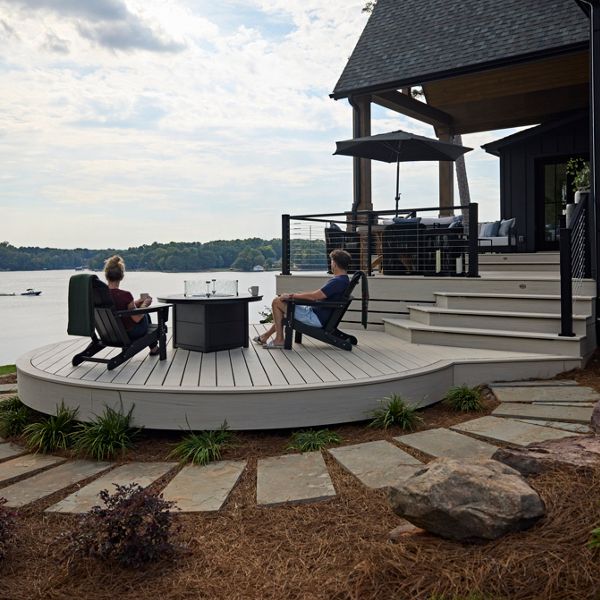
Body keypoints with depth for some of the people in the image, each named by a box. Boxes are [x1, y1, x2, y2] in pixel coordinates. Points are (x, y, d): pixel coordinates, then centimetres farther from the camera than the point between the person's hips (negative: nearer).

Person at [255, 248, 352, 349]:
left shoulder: (338, 282, -23)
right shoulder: (343, 280, 9)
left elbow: (314, 296, -26)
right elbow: (319, 294, 18)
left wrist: (291, 296, -15)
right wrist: (296, 294, 14)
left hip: (317, 318, -11)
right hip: (317, 314, 11)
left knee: (277, 302, -7)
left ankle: (279, 340, -2)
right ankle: (266, 336, 31)